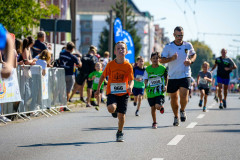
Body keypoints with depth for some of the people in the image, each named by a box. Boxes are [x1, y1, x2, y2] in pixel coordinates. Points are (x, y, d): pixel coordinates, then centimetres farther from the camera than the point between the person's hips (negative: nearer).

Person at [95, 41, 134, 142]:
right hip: (112, 92, 0)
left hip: (123, 93, 0)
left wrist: (130, 87, -30)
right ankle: (114, 111, 14)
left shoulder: (128, 66, -5)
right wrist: (98, 89, 11)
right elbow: (103, 76, 9)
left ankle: (120, 133, 23)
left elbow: (131, 80, -8)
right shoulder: (110, 64, -3)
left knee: (121, 114, 0)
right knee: (111, 108, -26)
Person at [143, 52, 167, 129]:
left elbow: (166, 78, 10)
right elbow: (145, 79, 8)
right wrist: (147, 86, -8)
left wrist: (166, 86, -4)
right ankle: (154, 123, 24)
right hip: (151, 92, 2)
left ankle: (161, 107, 21)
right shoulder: (148, 69, 1)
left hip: (160, 91, -2)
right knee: (153, 107, 7)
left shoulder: (163, 68, -2)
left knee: (158, 106, -17)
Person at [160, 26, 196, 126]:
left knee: (184, 95, -17)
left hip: (185, 75, 0)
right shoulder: (168, 47, -3)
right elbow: (161, 60, -5)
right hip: (173, 76, 1)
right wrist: (171, 58, -23)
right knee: (173, 98, 7)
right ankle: (176, 117, 27)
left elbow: (193, 55, 21)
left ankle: (182, 111, 14)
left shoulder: (188, 45, 3)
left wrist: (190, 61, -2)